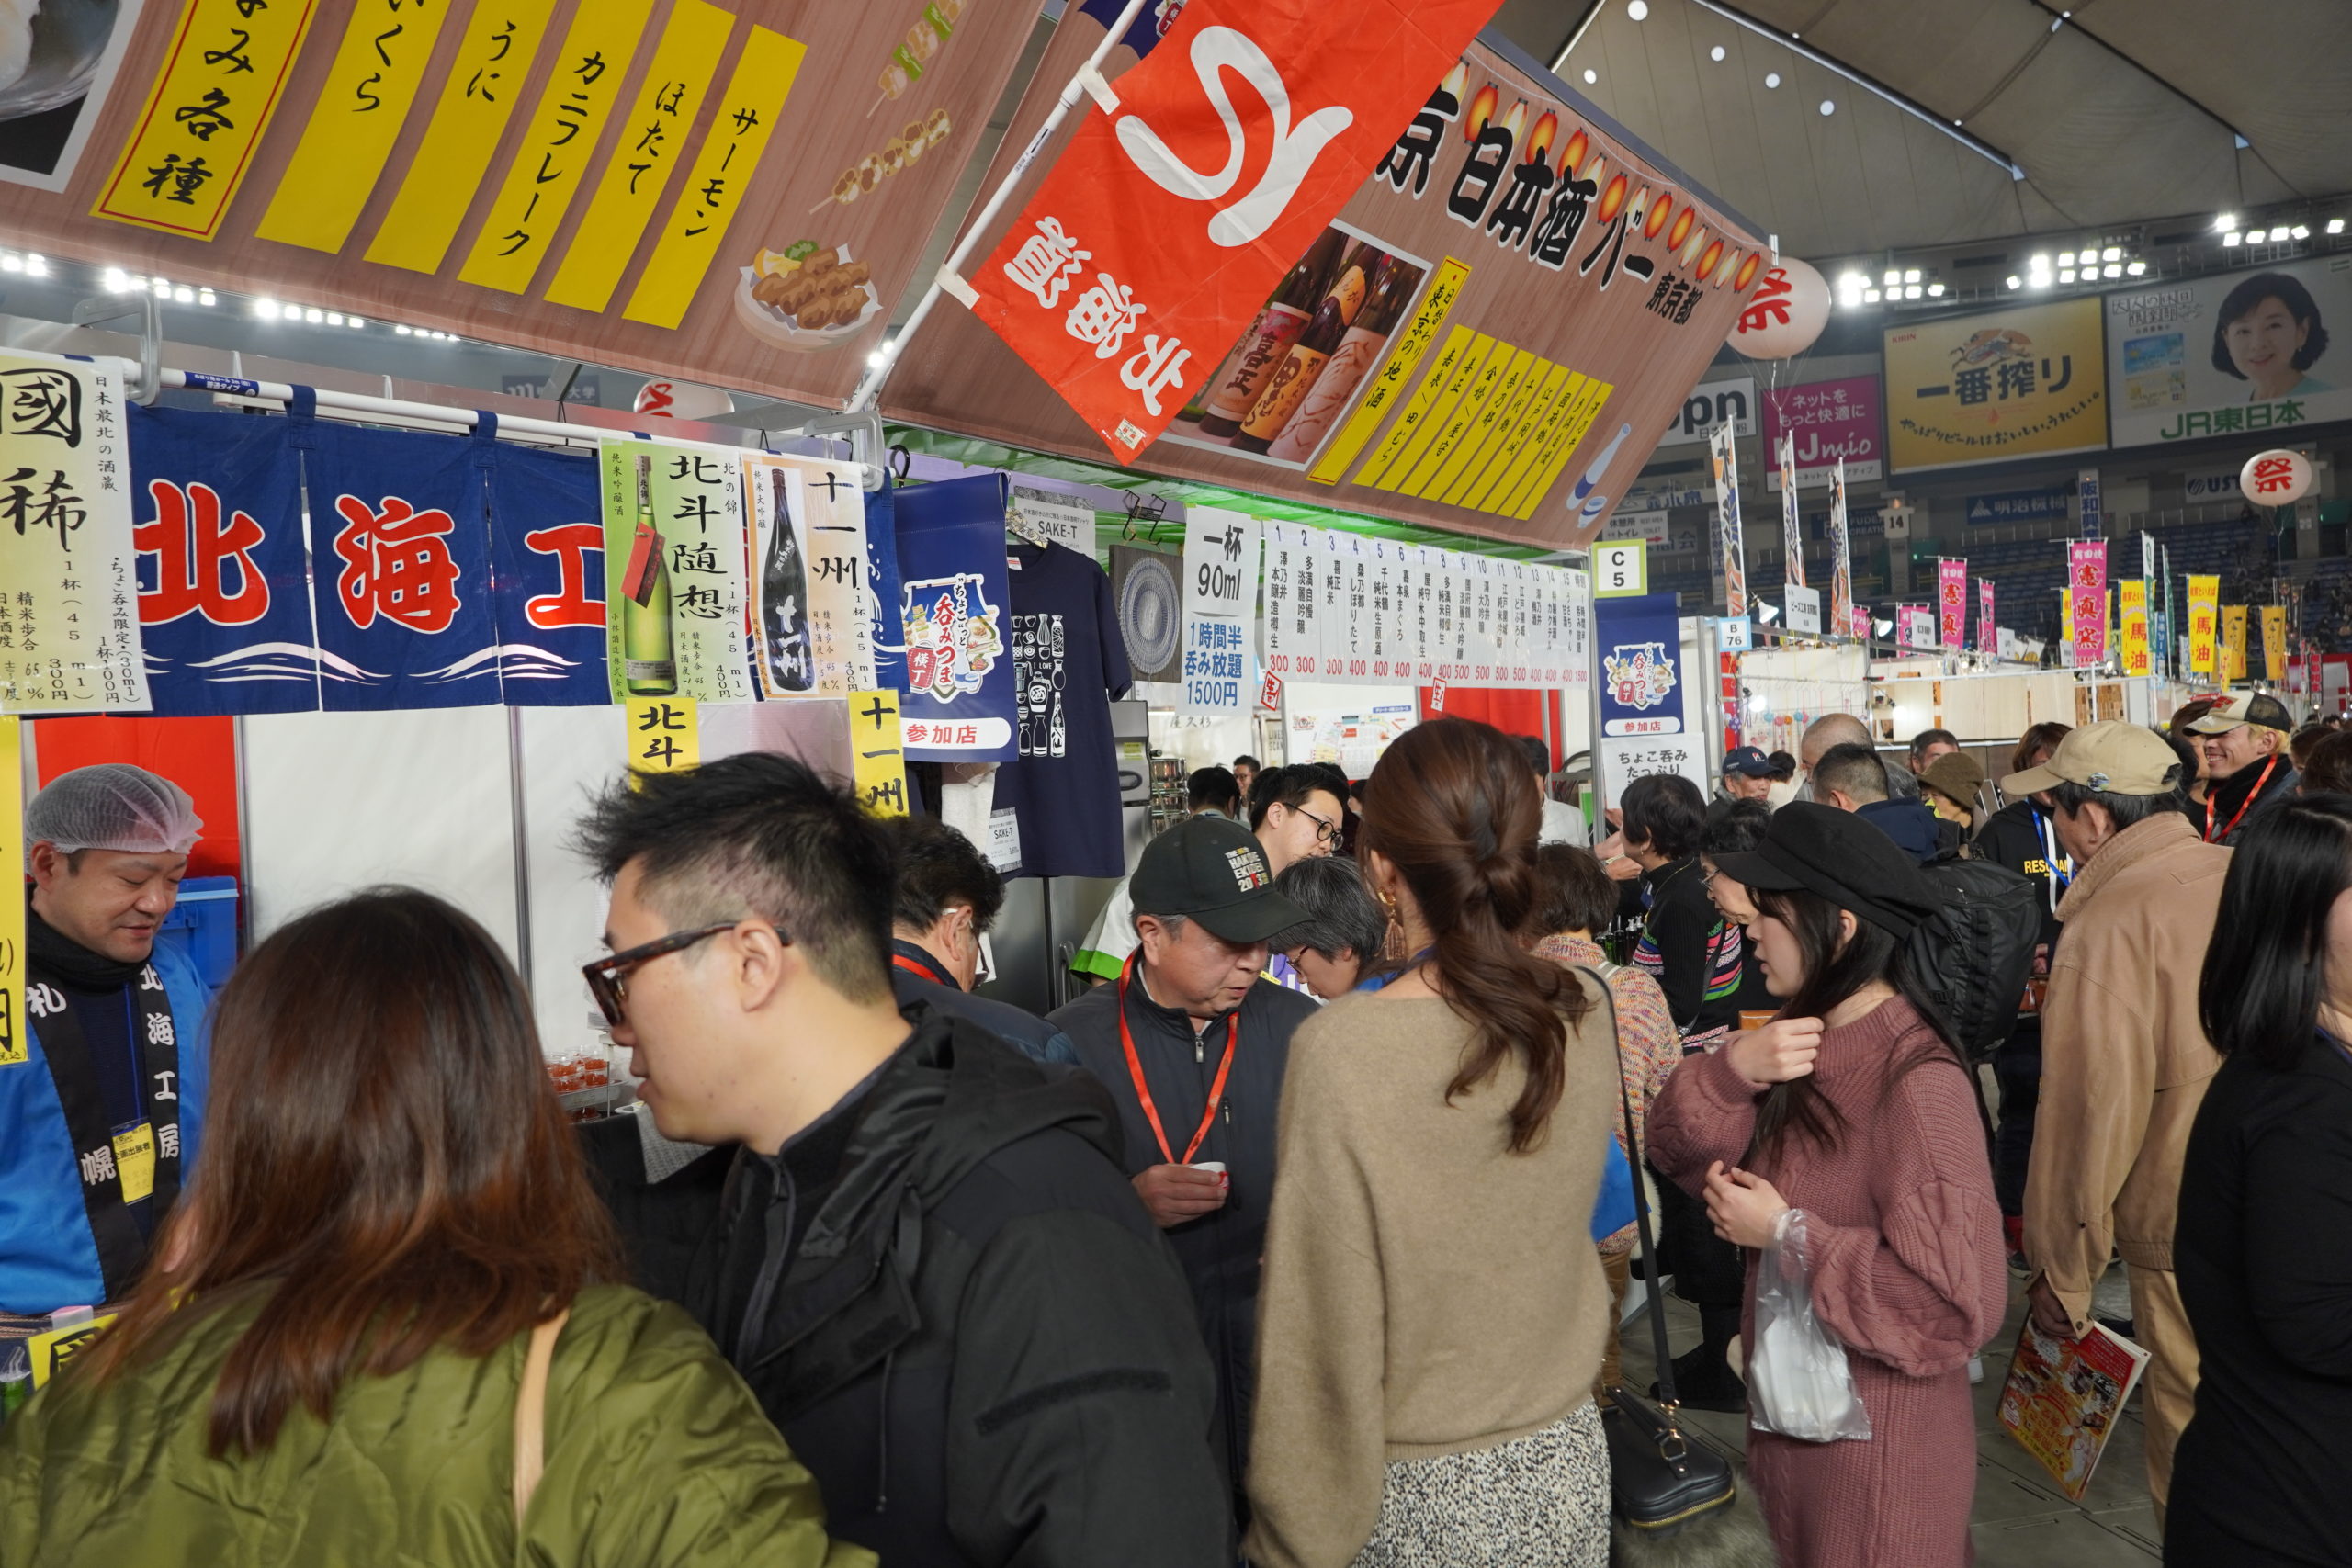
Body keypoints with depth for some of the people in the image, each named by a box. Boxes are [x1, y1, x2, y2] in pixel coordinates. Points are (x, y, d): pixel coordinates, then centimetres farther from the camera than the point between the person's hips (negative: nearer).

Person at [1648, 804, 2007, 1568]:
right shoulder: (1803, 1040, 1)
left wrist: (1787, 1234, -25)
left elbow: (1958, 1302, -29)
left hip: (1878, 1440, -8)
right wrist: (1733, 1071, -22)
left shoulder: (1918, 1086, -27)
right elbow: (1683, 1153, -3)